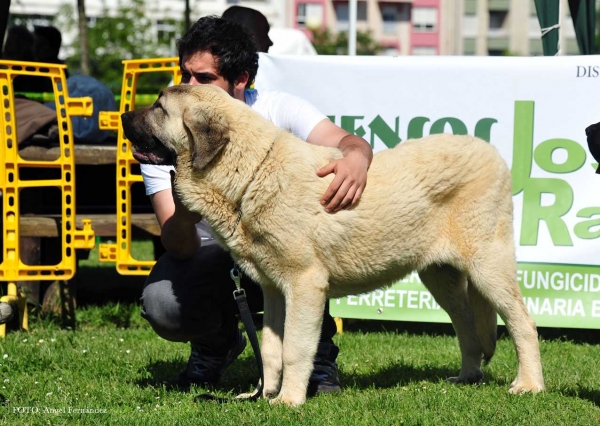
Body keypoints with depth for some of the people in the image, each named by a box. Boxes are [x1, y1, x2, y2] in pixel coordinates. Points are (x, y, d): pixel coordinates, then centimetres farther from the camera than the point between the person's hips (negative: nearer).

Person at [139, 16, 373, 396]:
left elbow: (348, 142, -32)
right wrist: (183, 210, -47)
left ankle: (316, 353, -10)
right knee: (162, 304, -31)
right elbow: (181, 250, -23)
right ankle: (218, 342, 8)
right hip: (211, 257, 1)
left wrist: (356, 157, -57)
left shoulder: (278, 110, -15)